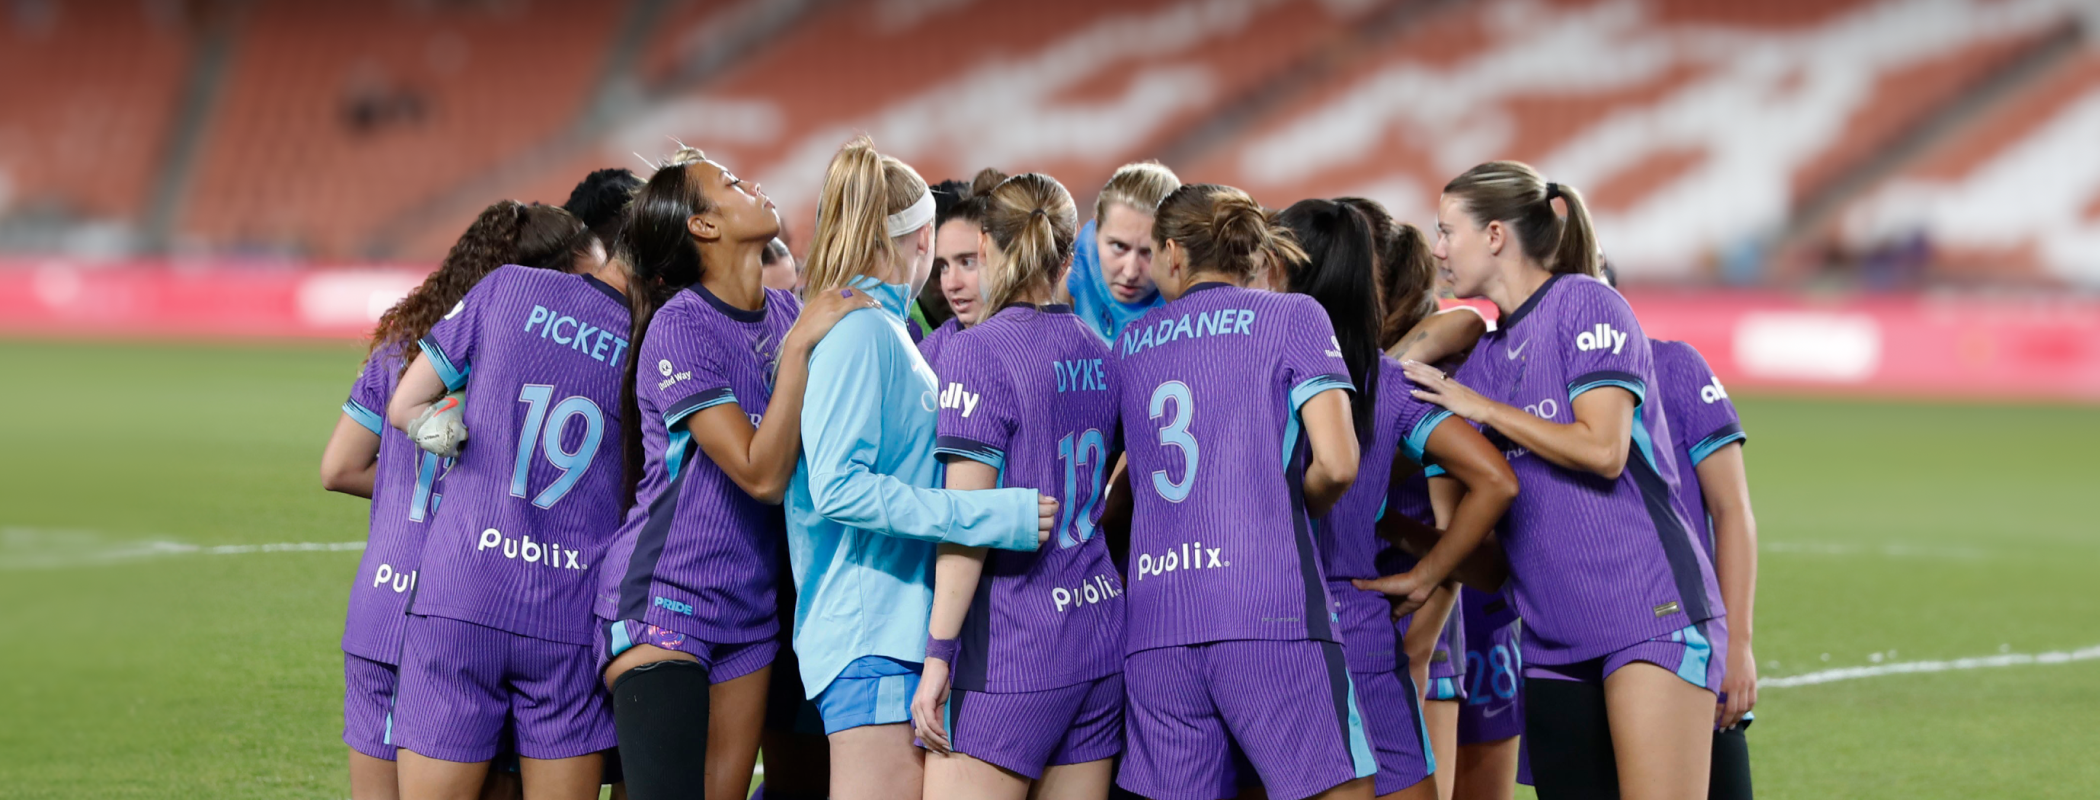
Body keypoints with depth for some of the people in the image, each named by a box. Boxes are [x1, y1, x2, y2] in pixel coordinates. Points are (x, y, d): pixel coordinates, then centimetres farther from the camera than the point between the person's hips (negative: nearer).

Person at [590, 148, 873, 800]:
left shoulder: (785, 312, 7)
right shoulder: (679, 327, -14)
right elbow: (762, 474, -20)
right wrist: (799, 346, -21)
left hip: (748, 611, 7)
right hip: (662, 606, -7)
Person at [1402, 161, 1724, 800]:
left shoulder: (1584, 304, -3)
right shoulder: (1483, 357, 19)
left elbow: (1603, 450, -14)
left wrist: (1476, 405, -7)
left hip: (1650, 618, -8)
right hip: (1554, 645, 8)